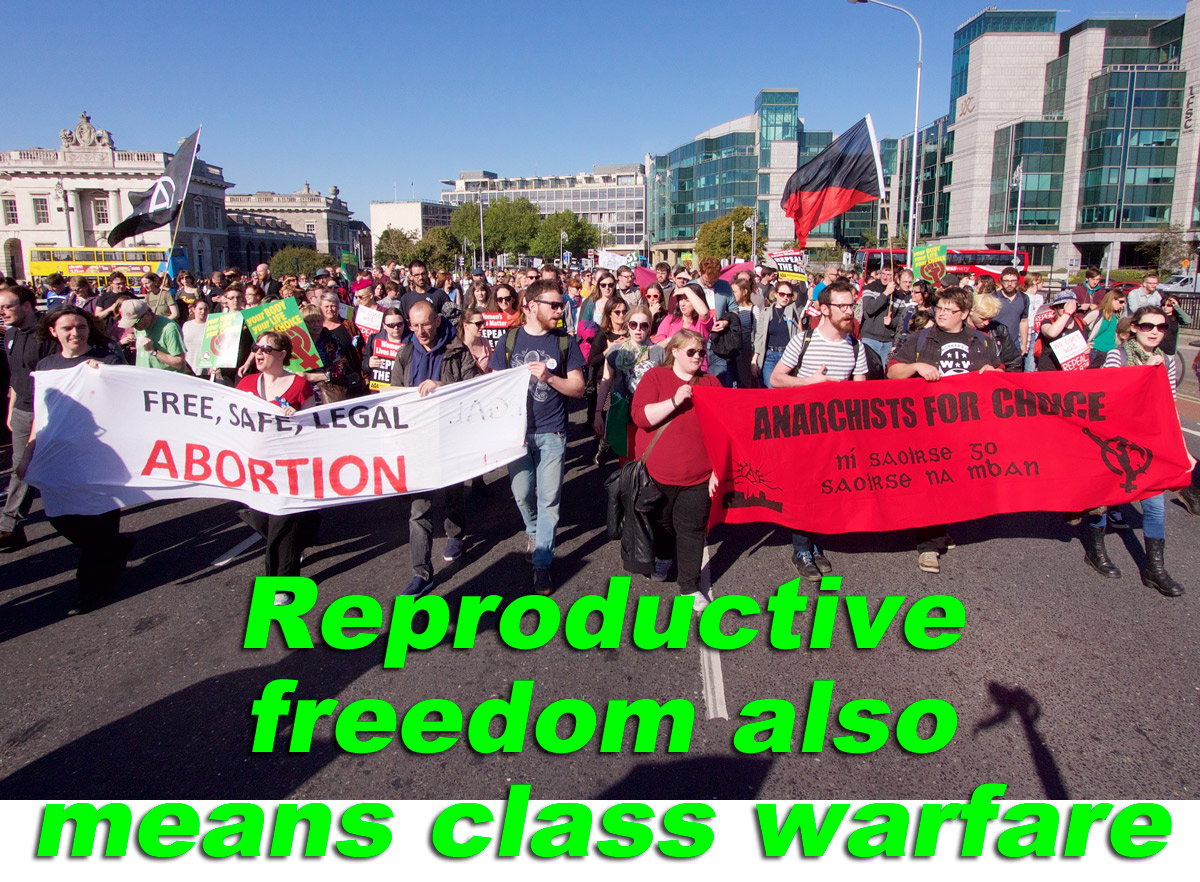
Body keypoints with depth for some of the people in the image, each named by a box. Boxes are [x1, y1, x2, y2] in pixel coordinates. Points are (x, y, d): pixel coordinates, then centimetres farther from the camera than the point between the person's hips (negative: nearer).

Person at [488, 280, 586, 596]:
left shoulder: (565, 342, 1)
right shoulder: (510, 339, 3)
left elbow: (578, 388, -1)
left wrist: (549, 377, -17)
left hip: (552, 433, -1)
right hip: (517, 430, 1)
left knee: (549, 500, -1)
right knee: (522, 493, 9)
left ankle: (542, 563, 11)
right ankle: (533, 530, 42)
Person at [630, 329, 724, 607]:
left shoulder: (711, 384, 5)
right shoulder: (655, 377, -1)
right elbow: (640, 416, -14)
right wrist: (675, 401, -24)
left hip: (698, 476, 1)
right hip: (657, 472, 0)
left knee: (692, 529, 3)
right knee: (661, 521, 17)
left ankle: (690, 586, 16)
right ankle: (664, 557, 47)